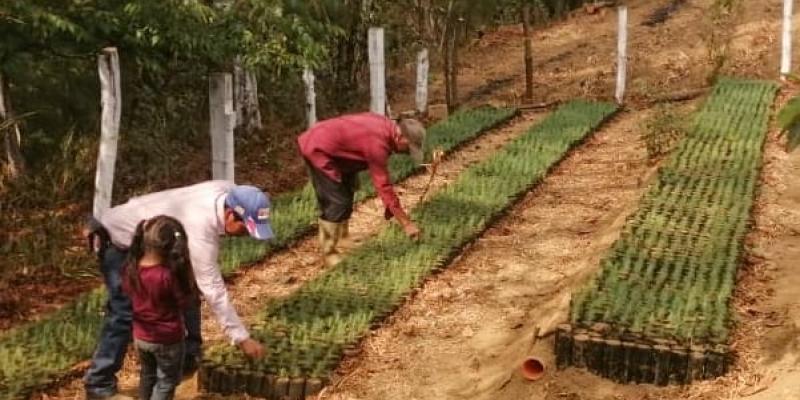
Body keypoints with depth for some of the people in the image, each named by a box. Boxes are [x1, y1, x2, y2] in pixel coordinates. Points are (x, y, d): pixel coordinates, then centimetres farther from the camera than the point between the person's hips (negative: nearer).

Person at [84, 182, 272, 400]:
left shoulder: (228, 192, -17)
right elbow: (213, 290, -35)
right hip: (118, 239, -9)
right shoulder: (200, 229, -39)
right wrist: (242, 338, -31)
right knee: (125, 313, -11)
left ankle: (188, 358, 20)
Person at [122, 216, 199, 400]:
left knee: (147, 376, 27)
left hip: (141, 336, 6)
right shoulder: (168, 276, -31)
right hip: (167, 340, -6)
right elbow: (187, 302, -17)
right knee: (167, 381, 13)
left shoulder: (131, 269, -13)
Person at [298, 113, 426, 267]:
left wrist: (390, 204, 14)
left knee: (346, 195, 19)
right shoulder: (377, 142, -29)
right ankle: (328, 253, -1)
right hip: (317, 149, -11)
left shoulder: (387, 127, 0)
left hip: (323, 142, 11)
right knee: (336, 203, -11)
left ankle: (342, 239, 31)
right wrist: (406, 223, -23)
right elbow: (383, 186, -27)